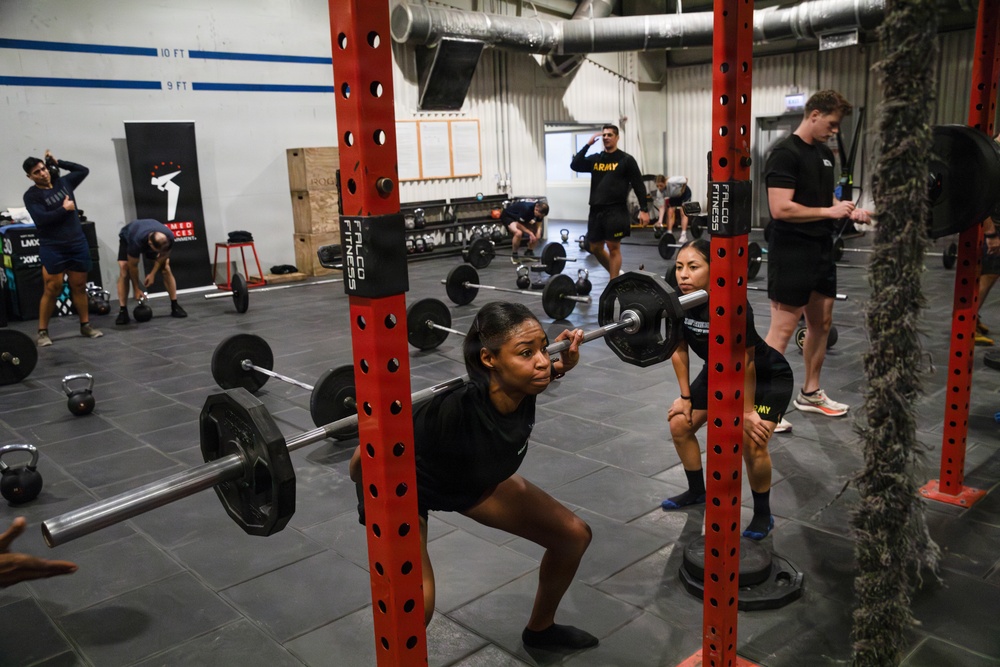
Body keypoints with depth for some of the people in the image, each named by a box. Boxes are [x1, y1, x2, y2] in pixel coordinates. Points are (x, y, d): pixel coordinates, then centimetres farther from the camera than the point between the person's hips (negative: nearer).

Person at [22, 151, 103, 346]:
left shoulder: (63, 182, 10)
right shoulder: (31, 195, -5)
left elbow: (84, 170, 22)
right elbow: (41, 219, -18)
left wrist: (58, 162, 15)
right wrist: (64, 209, -11)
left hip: (78, 244, 4)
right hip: (53, 249, -4)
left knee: (79, 287, 9)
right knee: (52, 290, -5)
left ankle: (85, 325, 18)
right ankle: (43, 332, 4)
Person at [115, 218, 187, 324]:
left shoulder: (169, 238, -38)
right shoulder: (136, 242, -46)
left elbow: (164, 255, -15)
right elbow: (133, 266, -30)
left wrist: (152, 273, -18)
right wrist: (137, 289, -21)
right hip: (128, 238, -3)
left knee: (166, 269, -13)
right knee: (124, 271, -21)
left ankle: (175, 306, -6)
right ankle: (122, 311, -18)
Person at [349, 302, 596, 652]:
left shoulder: (524, 384, -27)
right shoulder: (457, 410, -44)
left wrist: (563, 365, -12)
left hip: (476, 481, 6)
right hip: (409, 490, -6)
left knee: (574, 536, 7)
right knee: (417, 605, -29)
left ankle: (540, 628, 34)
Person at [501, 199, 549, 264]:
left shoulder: (540, 210, -17)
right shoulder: (526, 208, -38)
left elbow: (539, 226, -11)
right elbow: (519, 224, -28)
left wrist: (537, 237, -29)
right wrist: (530, 233, -31)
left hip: (520, 217, 8)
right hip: (508, 215, -8)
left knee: (536, 231, -4)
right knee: (518, 233, -34)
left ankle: (529, 252, 12)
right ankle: (514, 255, -12)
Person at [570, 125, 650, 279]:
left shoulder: (626, 159, -1)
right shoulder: (595, 159, 12)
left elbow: (639, 185, -3)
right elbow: (574, 165, -2)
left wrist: (644, 209, -10)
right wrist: (588, 144, -6)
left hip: (616, 211, -5)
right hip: (596, 210, 6)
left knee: (613, 247, -5)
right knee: (595, 248, 10)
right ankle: (615, 273, 30)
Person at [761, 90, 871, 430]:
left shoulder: (825, 154, 13)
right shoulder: (785, 154, -15)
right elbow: (780, 209, -24)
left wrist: (850, 211, 6)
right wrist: (830, 212, -20)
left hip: (821, 251, 10)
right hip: (791, 254, -9)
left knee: (821, 323, 15)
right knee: (783, 329, -6)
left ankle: (810, 393, 29)